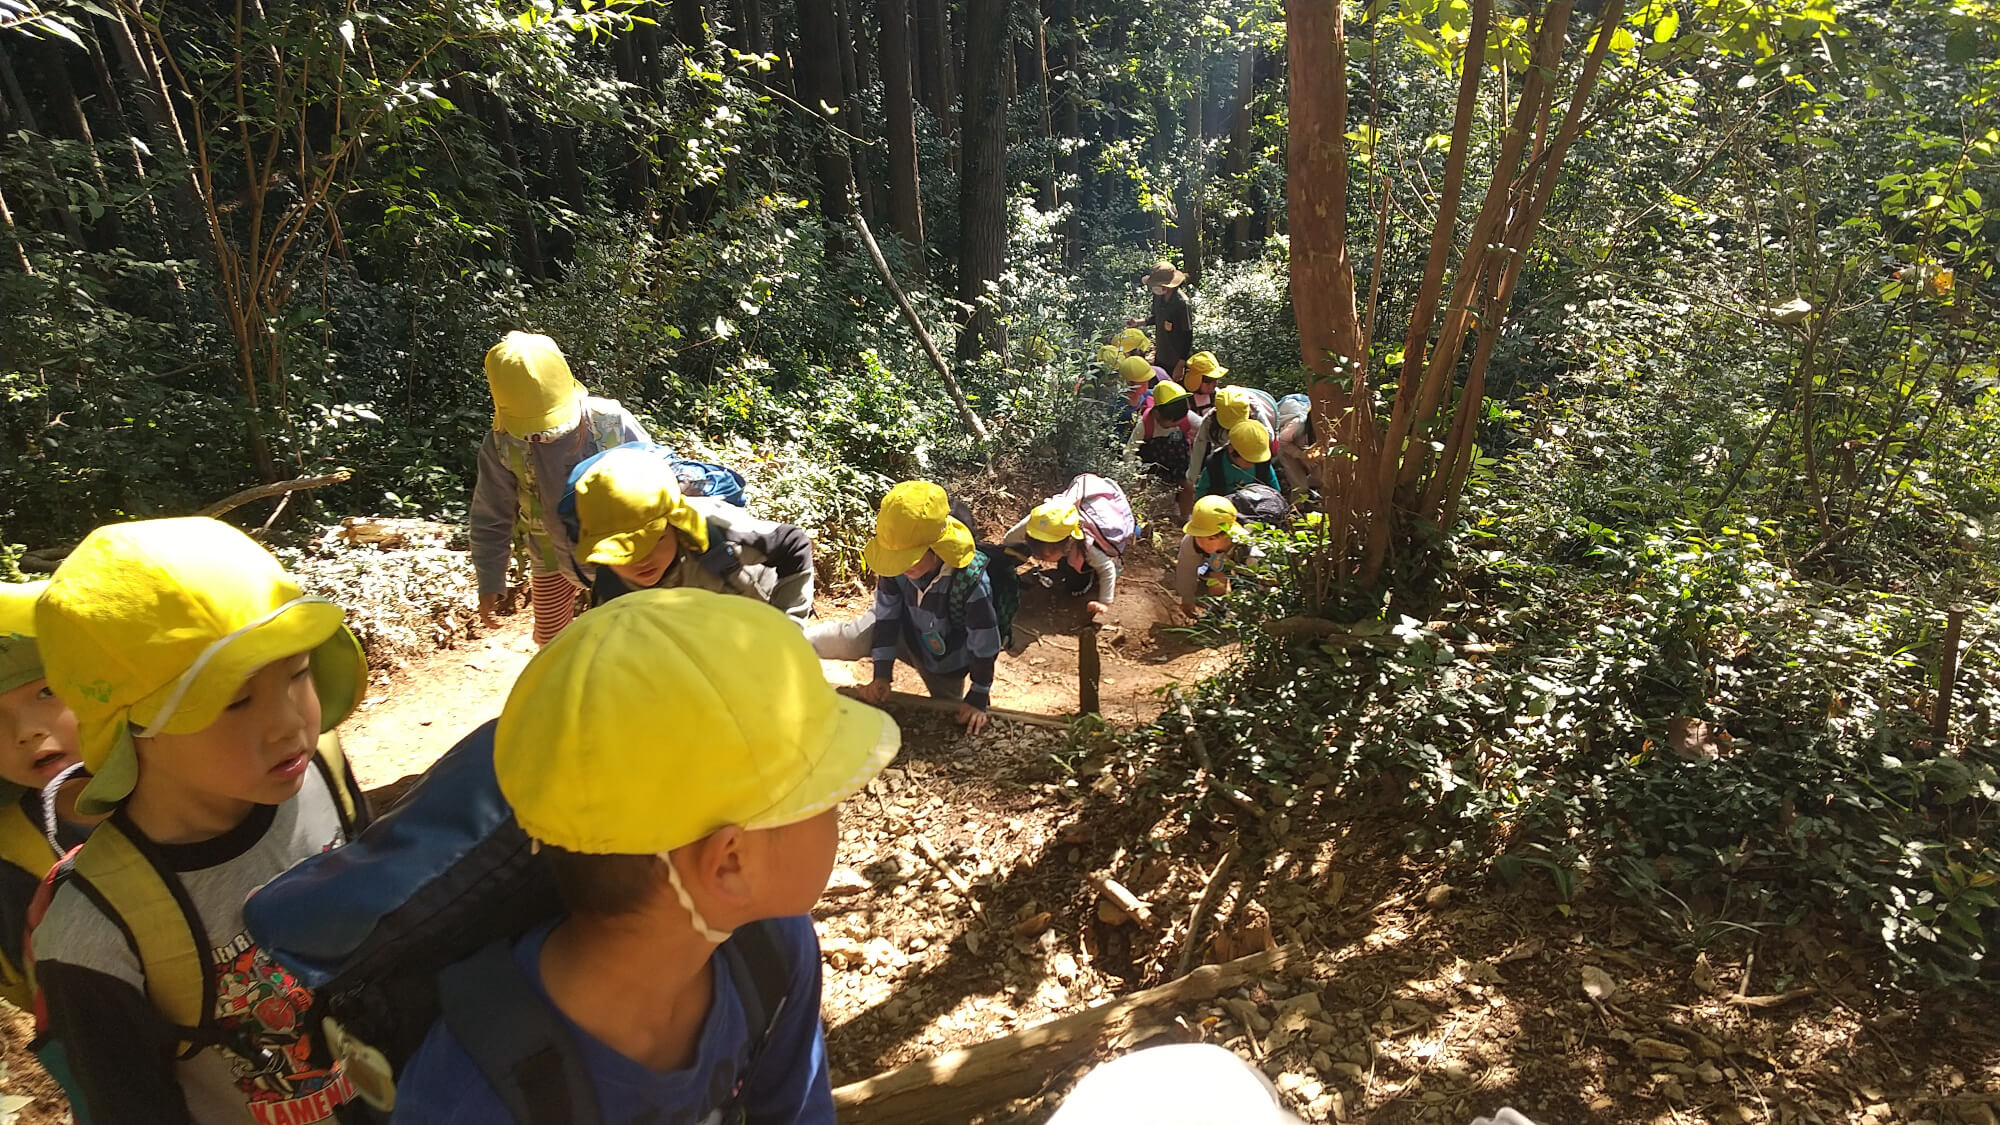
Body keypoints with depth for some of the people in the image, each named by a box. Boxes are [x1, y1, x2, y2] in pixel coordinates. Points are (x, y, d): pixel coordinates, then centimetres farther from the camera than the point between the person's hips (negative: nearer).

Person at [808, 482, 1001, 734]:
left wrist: (977, 700, -22)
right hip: (905, 631, 1)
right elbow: (886, 614, -16)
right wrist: (882, 674, -15)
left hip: (947, 658, -1)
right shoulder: (895, 561, -30)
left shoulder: (971, 580, -41)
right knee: (849, 639, -20)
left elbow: (985, 643, -30)